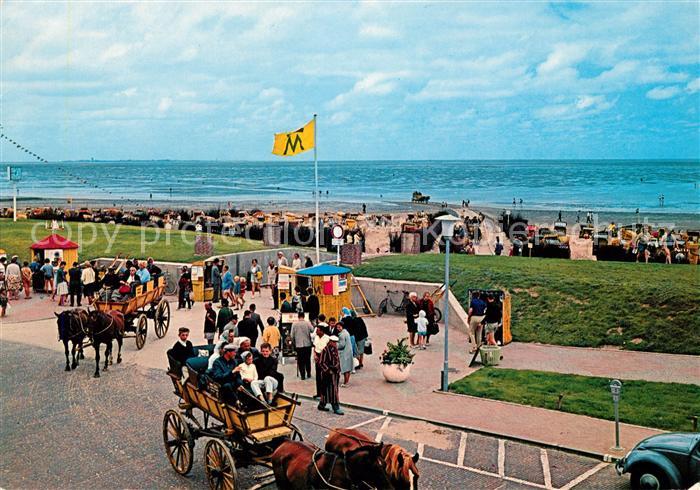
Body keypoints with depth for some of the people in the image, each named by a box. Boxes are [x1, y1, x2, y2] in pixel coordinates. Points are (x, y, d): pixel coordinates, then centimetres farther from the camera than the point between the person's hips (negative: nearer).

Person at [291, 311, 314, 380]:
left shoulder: (294, 324, -5)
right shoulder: (308, 323, -7)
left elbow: (292, 335, -2)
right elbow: (312, 330, -5)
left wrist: (293, 342, 13)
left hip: (298, 345, -1)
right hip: (307, 344, 1)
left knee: (300, 361, 5)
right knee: (307, 360, 14)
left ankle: (302, 375, 2)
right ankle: (308, 374, 20)